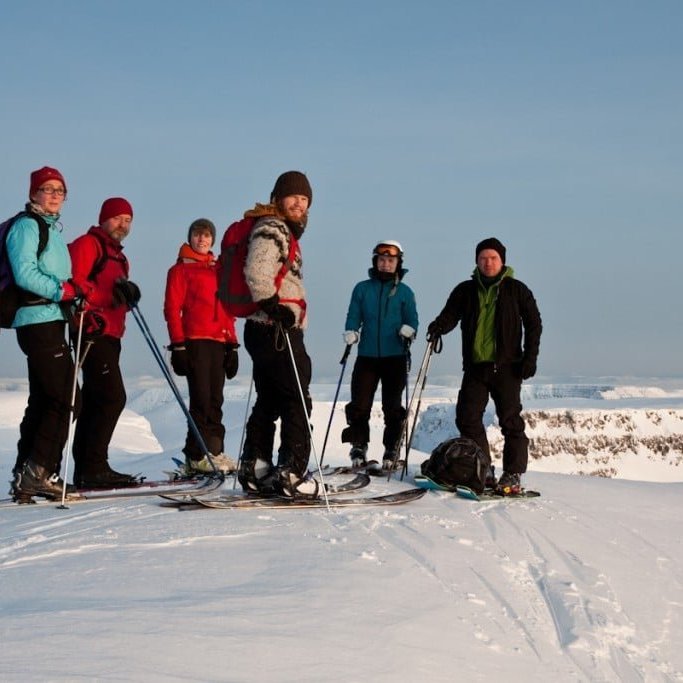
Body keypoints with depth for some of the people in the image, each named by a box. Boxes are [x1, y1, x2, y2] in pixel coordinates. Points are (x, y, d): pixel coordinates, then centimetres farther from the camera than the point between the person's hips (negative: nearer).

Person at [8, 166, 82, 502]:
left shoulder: (52, 228, 22)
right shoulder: (26, 225, -6)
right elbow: (25, 274, -18)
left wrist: (73, 296, 10)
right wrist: (63, 291, -17)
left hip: (51, 320, 10)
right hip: (38, 320, -10)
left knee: (43, 400, 10)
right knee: (65, 398, -13)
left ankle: (25, 479, 14)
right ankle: (39, 472, -10)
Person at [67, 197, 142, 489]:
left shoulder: (118, 257, 26)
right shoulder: (88, 245, -3)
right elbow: (73, 282, -16)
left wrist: (126, 291, -2)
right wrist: (108, 296, -23)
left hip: (109, 336, 10)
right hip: (93, 333, -10)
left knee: (95, 402, 9)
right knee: (113, 397, -16)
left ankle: (86, 470, 12)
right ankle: (93, 467, -16)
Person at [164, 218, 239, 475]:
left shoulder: (219, 270, 20)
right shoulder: (181, 269, 3)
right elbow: (172, 308, -3)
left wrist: (232, 345, 15)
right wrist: (178, 345, -11)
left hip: (218, 341, 6)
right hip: (194, 340, -6)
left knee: (215, 401, 5)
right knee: (201, 399, -10)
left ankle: (214, 451, 9)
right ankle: (198, 455, -6)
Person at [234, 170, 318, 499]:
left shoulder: (285, 231, 22)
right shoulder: (271, 229, -11)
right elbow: (256, 272, -26)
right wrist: (273, 307, -25)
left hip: (271, 331, 11)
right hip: (276, 330, -11)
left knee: (269, 402, 14)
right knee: (297, 402, -9)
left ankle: (255, 470, 19)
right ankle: (292, 474, -11)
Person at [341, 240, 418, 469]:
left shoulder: (404, 292, 8)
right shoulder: (362, 289, 10)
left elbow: (411, 319, 6)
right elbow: (353, 317, 10)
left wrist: (407, 331, -15)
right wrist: (351, 334, -9)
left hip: (395, 357, -1)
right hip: (367, 356, 1)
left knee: (392, 407, 1)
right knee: (359, 405, -4)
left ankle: (391, 451, 10)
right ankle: (358, 449, 6)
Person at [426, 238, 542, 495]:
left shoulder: (516, 290, 4)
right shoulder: (466, 291, 11)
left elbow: (534, 324, 6)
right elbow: (451, 314, 4)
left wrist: (530, 357, -3)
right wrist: (439, 326, -20)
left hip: (507, 366, -3)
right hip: (475, 366, 3)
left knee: (510, 420, -3)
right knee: (467, 417, -1)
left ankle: (513, 475, 2)